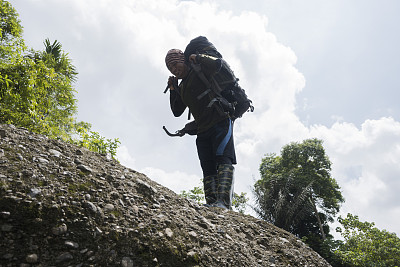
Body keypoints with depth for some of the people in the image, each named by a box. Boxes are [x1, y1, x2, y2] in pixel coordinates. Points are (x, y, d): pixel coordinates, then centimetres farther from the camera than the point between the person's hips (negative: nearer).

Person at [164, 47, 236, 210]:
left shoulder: (199, 72, 3)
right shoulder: (181, 88, 22)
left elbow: (217, 64, -17)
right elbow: (177, 111, 19)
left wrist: (197, 59, -5)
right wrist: (172, 90, 11)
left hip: (220, 122, -8)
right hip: (203, 131, 8)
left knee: (223, 160, -21)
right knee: (208, 168, -2)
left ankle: (223, 202, -32)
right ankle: (212, 204, -6)